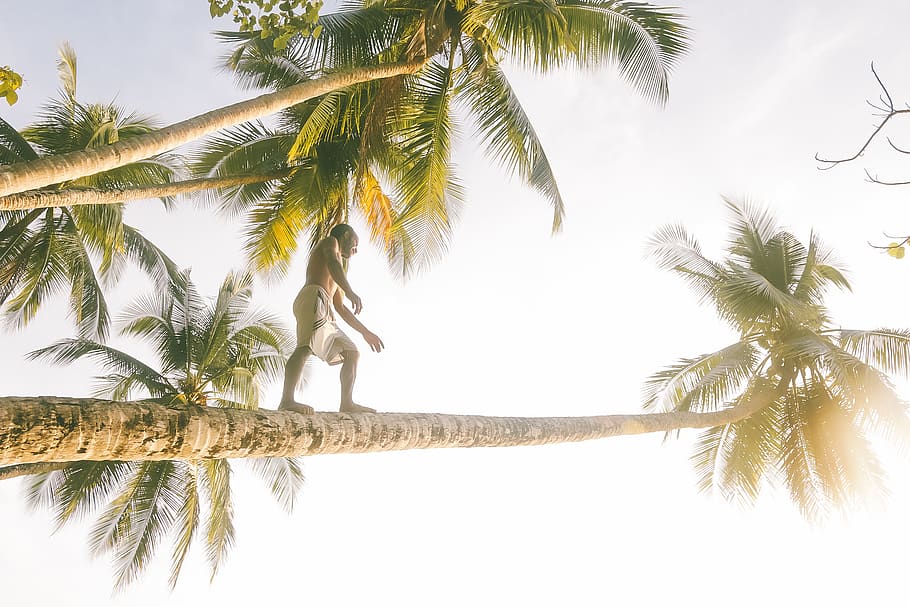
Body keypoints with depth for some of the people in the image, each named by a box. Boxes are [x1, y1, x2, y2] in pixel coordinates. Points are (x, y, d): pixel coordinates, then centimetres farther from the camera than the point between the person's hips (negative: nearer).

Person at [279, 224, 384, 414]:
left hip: (325, 316, 10)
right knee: (306, 347, -30)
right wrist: (350, 292, -26)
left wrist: (365, 332, 39)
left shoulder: (335, 277, 39)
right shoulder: (330, 242, 15)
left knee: (352, 353, 15)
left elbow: (341, 309, 40)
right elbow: (332, 263, -10)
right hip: (313, 298, -10)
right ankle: (287, 400, -47)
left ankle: (347, 403, 12)